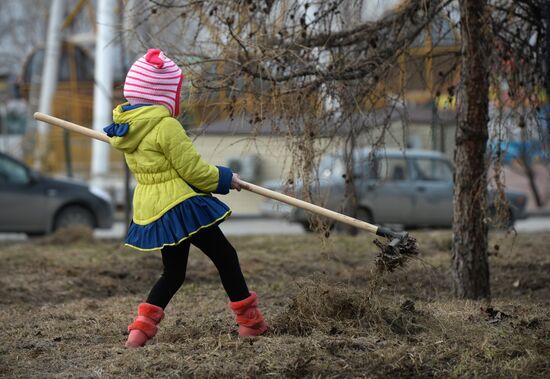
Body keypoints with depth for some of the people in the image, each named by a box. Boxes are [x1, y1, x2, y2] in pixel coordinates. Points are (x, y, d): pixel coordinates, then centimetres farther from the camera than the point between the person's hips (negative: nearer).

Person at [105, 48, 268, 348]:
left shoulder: (124, 125, 8)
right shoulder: (166, 126, -19)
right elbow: (194, 170, -15)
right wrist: (225, 179, 2)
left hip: (149, 208, 8)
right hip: (179, 204, -8)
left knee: (173, 272, 20)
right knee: (225, 257, 6)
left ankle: (142, 325, 5)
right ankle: (250, 322, 13)